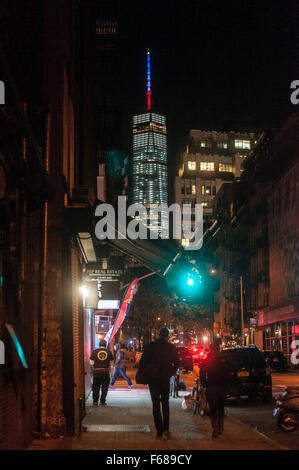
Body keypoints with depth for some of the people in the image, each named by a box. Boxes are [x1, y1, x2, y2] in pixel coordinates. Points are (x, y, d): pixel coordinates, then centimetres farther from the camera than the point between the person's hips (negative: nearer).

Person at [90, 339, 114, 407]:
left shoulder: (95, 351, -1)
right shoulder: (109, 352, 1)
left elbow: (92, 363, 0)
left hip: (97, 371, 0)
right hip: (106, 371, 0)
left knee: (96, 387, 11)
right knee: (104, 387, 9)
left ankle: (95, 401, 10)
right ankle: (102, 401, 8)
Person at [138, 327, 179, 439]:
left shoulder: (150, 346, -3)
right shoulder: (172, 348, -2)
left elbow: (142, 362, -6)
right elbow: (176, 364, -2)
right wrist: (169, 374, 9)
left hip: (153, 379, -1)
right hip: (165, 379, 1)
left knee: (156, 404, 5)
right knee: (165, 402, 18)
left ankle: (159, 432, 1)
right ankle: (166, 428, 7)